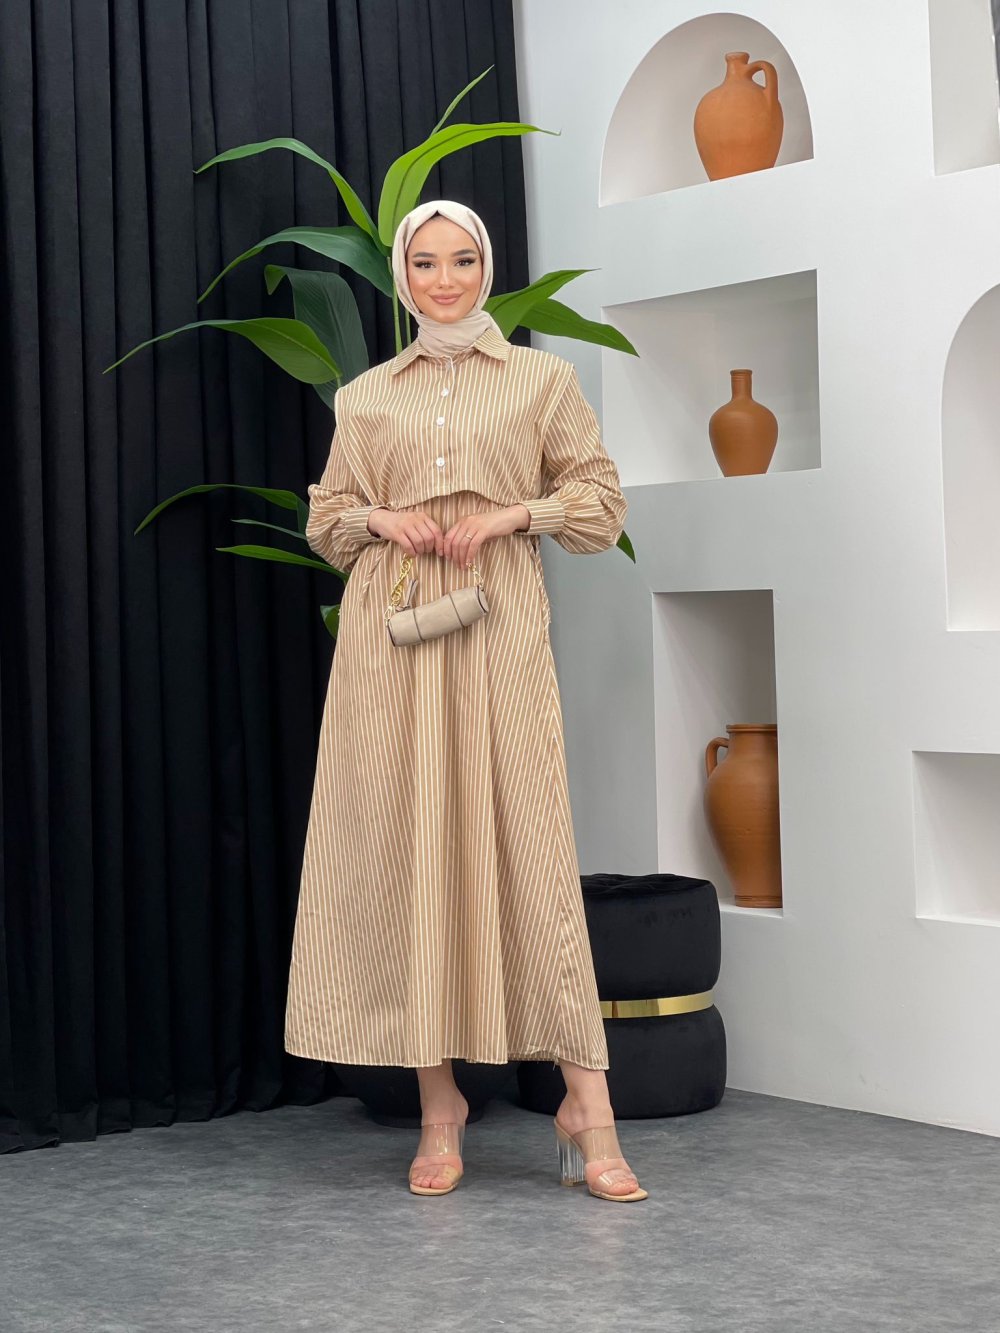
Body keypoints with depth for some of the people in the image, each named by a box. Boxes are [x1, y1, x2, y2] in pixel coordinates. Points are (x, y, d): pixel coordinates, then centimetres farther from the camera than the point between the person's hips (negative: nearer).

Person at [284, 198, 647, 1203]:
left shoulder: (541, 378, 10)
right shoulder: (365, 397, 15)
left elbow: (601, 504, 9)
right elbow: (326, 519, 19)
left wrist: (514, 512, -6)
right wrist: (382, 519, -2)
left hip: (499, 628, -2)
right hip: (388, 630, 2)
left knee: (528, 844, -9)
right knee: (406, 843, -2)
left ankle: (586, 1108, -6)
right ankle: (438, 1105, 5)